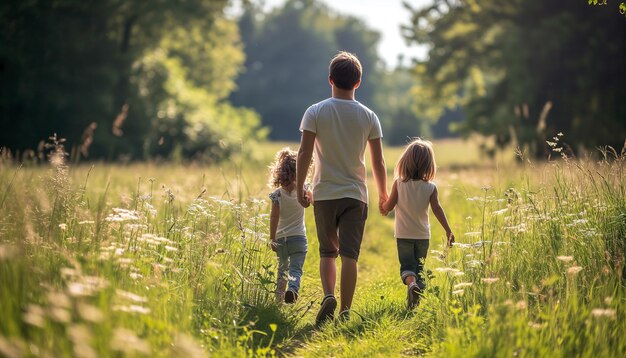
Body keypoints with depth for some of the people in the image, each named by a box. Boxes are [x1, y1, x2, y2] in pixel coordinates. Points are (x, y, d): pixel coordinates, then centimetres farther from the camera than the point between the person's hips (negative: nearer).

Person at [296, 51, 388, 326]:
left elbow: (304, 154, -7)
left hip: (324, 193, 0)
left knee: (327, 252, 13)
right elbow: (378, 162, 1)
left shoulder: (315, 112, -4)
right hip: (355, 195, 0)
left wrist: (300, 188, 4)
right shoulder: (368, 117, 0)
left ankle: (328, 296, -9)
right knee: (349, 254, 1)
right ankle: (345, 311, -2)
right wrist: (383, 195, 14)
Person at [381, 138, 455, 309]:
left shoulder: (399, 184, -10)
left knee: (407, 265, 2)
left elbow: (388, 206, -6)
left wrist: (383, 207, 17)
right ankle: (416, 300, 12)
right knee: (419, 267, 15)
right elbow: (437, 210, -10)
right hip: (423, 235, 1)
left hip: (403, 235, -1)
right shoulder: (430, 187, -8)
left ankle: (411, 283, -29)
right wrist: (448, 231, -5)